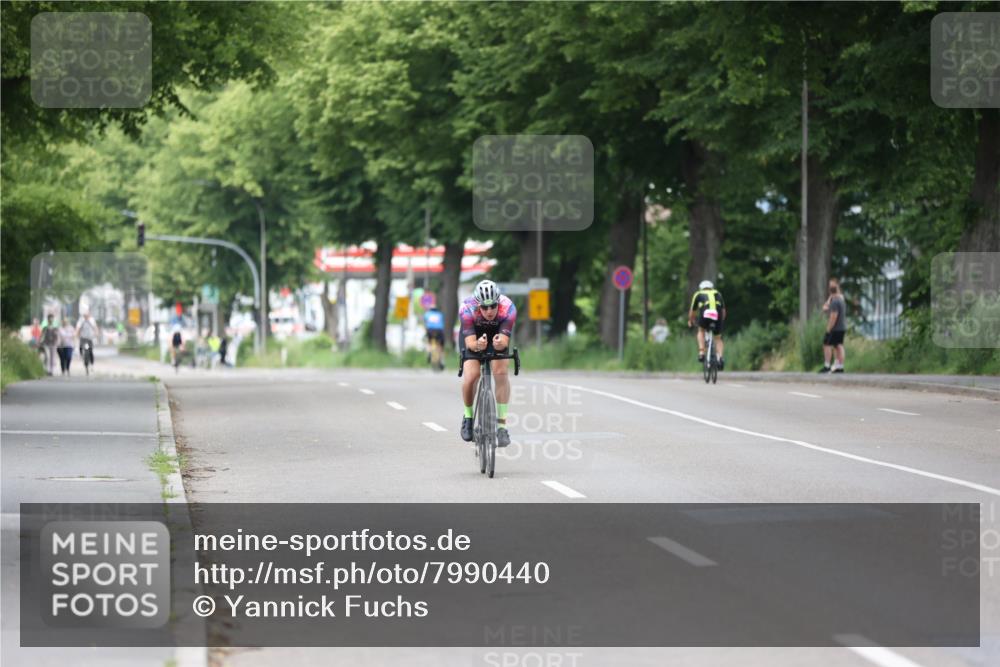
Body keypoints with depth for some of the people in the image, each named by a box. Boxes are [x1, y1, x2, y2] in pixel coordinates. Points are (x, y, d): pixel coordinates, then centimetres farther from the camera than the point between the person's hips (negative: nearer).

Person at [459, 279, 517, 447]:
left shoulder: (508, 309, -34)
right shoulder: (467, 309, -36)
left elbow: (504, 341, -37)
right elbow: (470, 342, -38)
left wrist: (500, 343, -60)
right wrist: (478, 345, -60)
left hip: (497, 335, 1)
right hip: (472, 336, -1)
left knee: (501, 372, -23)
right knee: (470, 375, -21)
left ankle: (502, 425, -16)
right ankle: (468, 417, 6)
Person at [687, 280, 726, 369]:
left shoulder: (698, 294, 29)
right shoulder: (718, 294, 32)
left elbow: (692, 311, 34)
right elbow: (723, 310, 32)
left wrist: (690, 321, 51)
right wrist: (721, 321, 49)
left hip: (705, 315, -1)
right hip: (717, 317, 1)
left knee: (701, 331, 29)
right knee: (718, 338, 21)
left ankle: (701, 353, 13)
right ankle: (720, 358, 2)